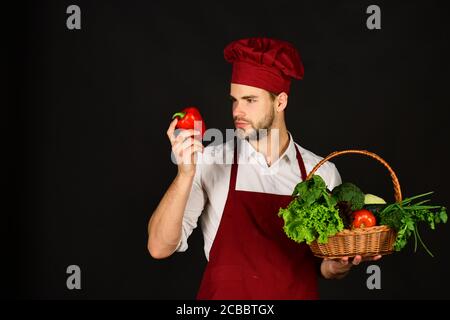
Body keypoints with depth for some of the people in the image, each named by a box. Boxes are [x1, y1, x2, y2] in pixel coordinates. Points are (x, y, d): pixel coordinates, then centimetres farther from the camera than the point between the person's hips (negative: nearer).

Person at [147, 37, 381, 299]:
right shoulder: (208, 162, -8)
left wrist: (335, 267, -16)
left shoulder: (322, 173, -4)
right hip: (224, 296, -1)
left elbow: (326, 266, 6)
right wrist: (186, 173, -26)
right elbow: (160, 247, -15)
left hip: (299, 292, 1)